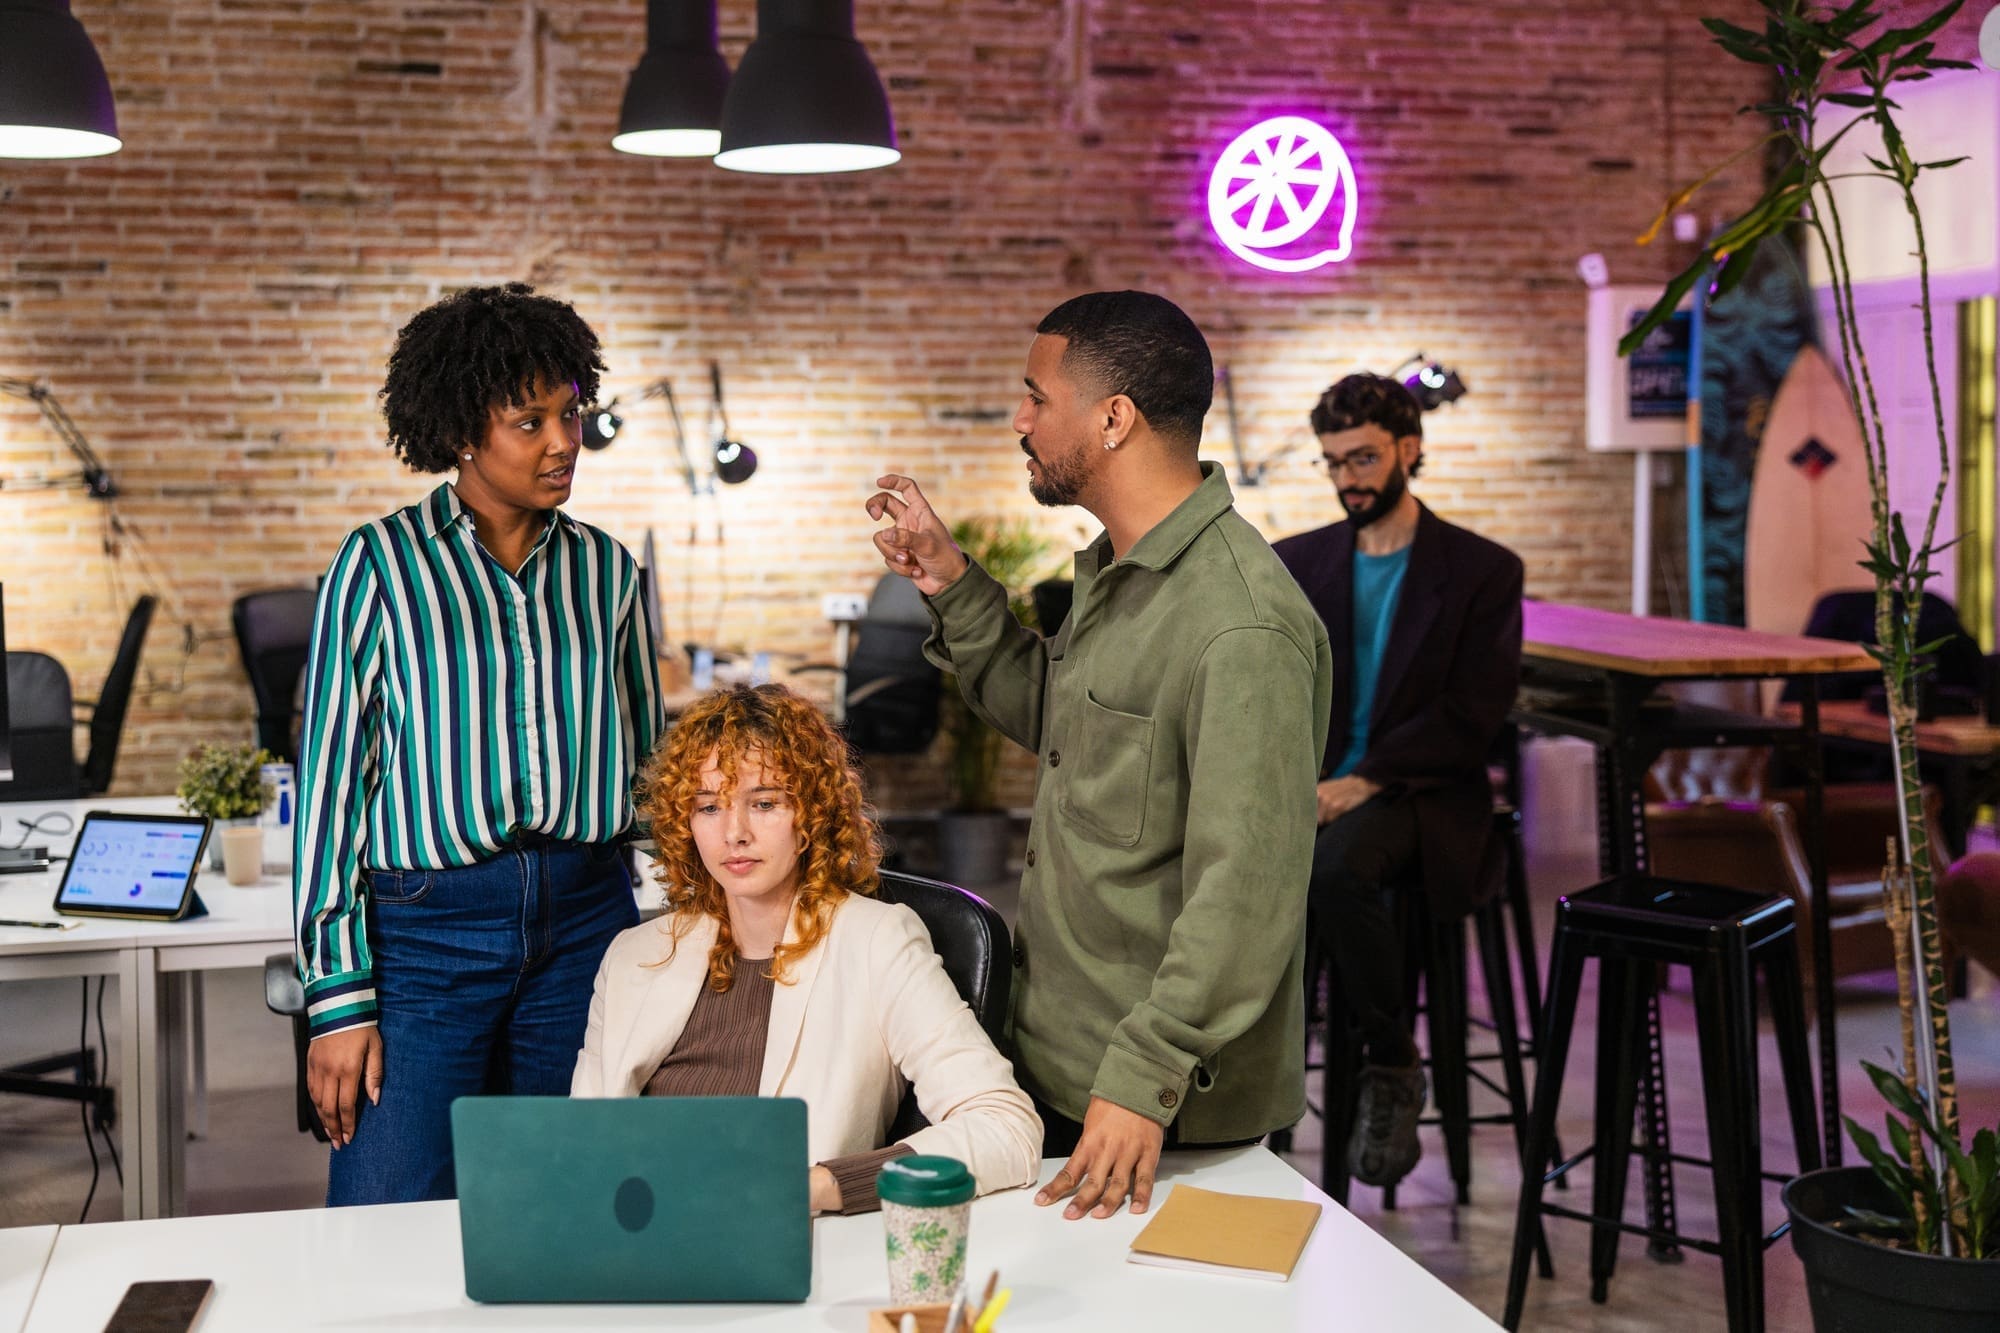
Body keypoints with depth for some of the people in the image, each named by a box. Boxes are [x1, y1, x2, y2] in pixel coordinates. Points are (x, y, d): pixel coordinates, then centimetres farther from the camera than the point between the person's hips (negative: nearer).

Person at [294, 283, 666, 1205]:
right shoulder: (380, 567, -2)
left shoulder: (606, 571, 8)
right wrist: (338, 997, -7)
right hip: (425, 923, -3)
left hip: (586, 921, 3)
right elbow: (329, 778, -3)